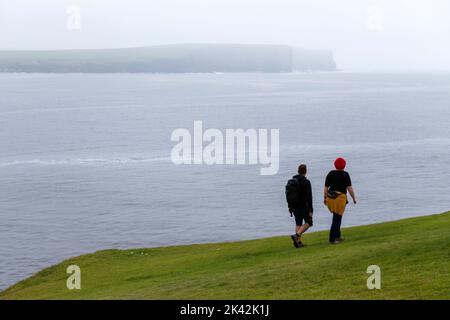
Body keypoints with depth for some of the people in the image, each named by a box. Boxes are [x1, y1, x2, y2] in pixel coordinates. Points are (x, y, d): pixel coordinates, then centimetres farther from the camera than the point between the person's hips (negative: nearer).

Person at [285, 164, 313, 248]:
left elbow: (288, 195, 12)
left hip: (295, 207, 6)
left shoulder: (291, 181, 6)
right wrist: (310, 210, -15)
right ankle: (296, 235, -13)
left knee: (298, 224, 14)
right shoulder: (306, 182, -14)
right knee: (308, 223, 6)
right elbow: (309, 197, -18)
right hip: (304, 206, -6)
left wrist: (290, 207, 19)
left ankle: (299, 242, 8)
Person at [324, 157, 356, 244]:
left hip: (330, 198, 5)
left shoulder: (330, 173, 7)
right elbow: (349, 188, -9)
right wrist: (354, 198, 1)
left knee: (337, 217, 21)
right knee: (337, 219, 0)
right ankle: (332, 239, -3)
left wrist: (325, 198, 14)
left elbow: (326, 187, 7)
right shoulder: (345, 174, -6)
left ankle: (338, 236, 24)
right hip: (340, 198, -5)